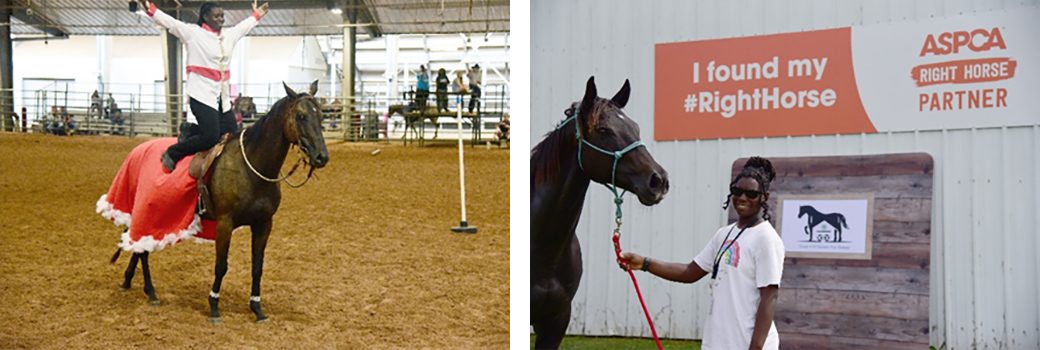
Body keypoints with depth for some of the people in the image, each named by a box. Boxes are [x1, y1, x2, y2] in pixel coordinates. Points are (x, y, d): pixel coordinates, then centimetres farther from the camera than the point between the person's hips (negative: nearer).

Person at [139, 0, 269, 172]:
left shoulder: (230, 35, 16)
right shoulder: (192, 33, -2)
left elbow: (245, 26, 34)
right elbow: (169, 22, -10)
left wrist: (256, 15, 46)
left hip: (222, 98, 8)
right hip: (202, 95, -8)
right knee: (211, 137, -18)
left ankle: (192, 131, 22)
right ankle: (172, 154, -2)